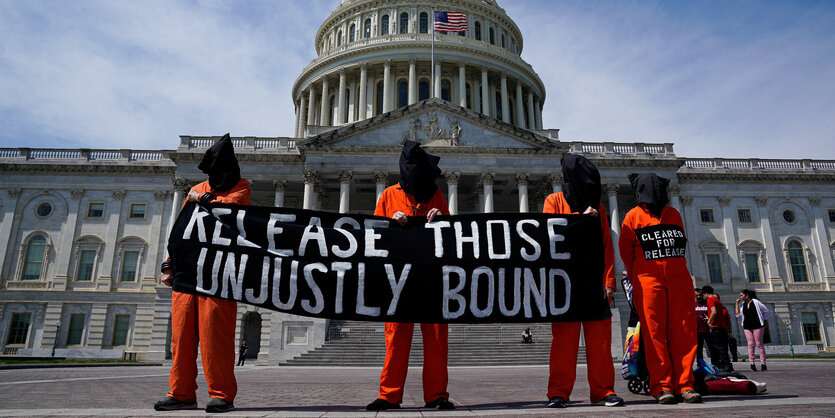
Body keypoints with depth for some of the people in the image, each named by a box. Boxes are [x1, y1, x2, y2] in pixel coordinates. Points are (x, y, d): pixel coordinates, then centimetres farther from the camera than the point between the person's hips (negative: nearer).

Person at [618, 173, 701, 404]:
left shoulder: (673, 214, 17)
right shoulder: (633, 217, 6)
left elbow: (680, 245, 23)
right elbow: (625, 251, 10)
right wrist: (637, 280, 14)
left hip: (678, 278, 3)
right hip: (648, 280, -3)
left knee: (684, 332, -1)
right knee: (654, 333, -5)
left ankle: (684, 384, 5)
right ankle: (661, 386, -1)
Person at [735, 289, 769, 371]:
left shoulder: (756, 302, -3)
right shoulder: (742, 304, 10)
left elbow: (766, 310, 4)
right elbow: (738, 315, 2)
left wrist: (762, 320, 6)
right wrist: (737, 303, 1)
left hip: (757, 326, -4)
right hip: (747, 327, 4)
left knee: (759, 344, -3)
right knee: (750, 344, 1)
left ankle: (763, 363, 2)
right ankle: (752, 364, 1)